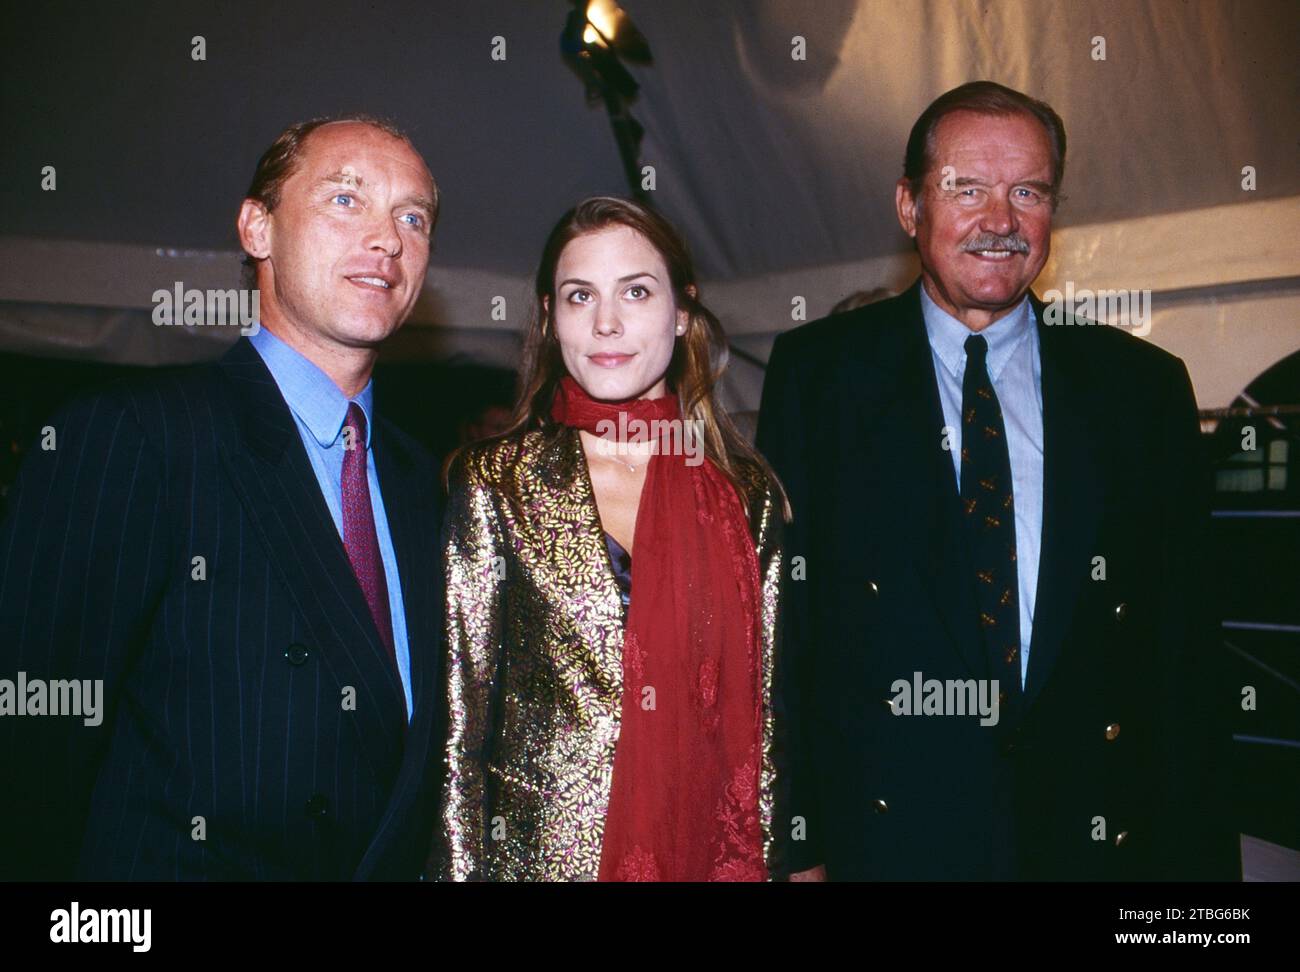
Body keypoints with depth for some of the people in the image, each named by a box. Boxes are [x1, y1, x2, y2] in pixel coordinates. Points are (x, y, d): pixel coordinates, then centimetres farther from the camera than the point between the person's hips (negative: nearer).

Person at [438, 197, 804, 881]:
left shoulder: (748, 495, 1)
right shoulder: (492, 484, -5)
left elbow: (763, 715, 4)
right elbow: (460, 717, -5)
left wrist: (767, 863, 2)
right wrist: (461, 868, -7)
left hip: (711, 852, 2)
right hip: (544, 851, -1)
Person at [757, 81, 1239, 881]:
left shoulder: (1147, 388, 2)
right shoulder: (816, 372, -2)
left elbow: (1185, 650, 3)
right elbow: (780, 613, -3)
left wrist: (1195, 855, 0)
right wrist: (795, 844, -6)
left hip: (1097, 838, 2)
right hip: (885, 830, -1)